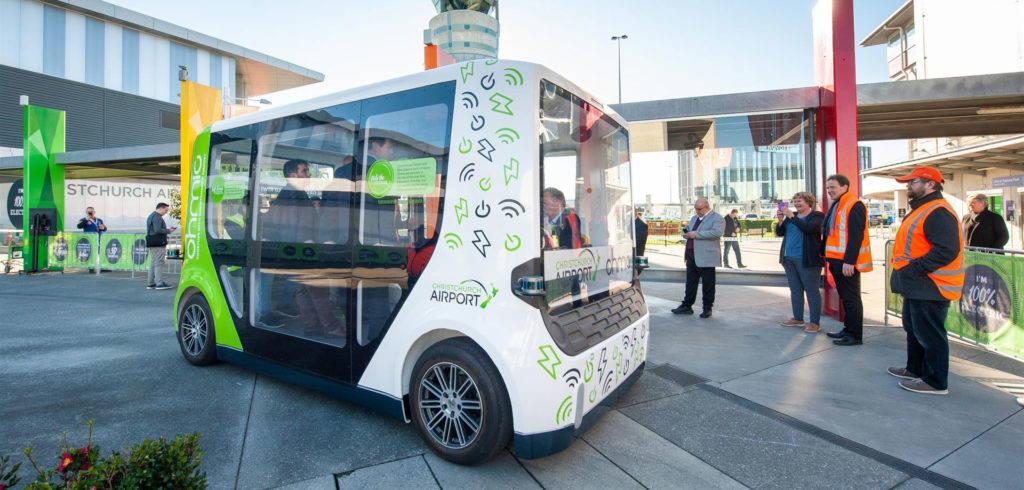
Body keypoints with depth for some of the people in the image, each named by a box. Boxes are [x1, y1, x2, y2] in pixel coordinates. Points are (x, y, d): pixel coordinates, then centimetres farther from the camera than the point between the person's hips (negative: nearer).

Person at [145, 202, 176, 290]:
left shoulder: (151, 216, 21)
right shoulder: (157, 217, -12)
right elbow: (157, 230, -22)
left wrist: (167, 229, 13)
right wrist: (168, 231, -9)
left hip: (152, 244, 10)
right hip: (158, 244, -10)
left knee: (153, 263, 12)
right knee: (159, 263, -9)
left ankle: (150, 283, 14)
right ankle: (159, 283, -9)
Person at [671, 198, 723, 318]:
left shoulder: (717, 218, -6)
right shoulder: (694, 218, 19)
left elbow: (717, 232, -22)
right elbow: (688, 229, 32)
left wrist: (696, 234, -21)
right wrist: (686, 233, 6)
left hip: (706, 257, -7)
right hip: (691, 256, 8)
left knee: (708, 284, 3)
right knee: (690, 282, 12)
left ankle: (707, 309, 13)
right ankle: (686, 306, 20)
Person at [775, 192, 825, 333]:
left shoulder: (817, 216, -3)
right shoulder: (791, 216, 14)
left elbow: (808, 228, -22)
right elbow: (779, 233, 10)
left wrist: (791, 217, -22)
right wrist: (780, 220, -7)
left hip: (807, 260, -7)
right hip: (789, 258, 7)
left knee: (812, 290, -3)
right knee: (795, 289, 12)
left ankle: (815, 323, 2)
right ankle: (798, 319, 21)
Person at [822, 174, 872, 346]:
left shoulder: (854, 206, -12)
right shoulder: (835, 206, 17)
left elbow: (856, 236, -19)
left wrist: (849, 261, -23)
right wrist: (829, 257, 18)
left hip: (847, 262, -9)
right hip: (837, 260, 10)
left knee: (851, 298, -2)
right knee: (845, 297, 16)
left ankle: (855, 335, 6)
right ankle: (848, 330, 27)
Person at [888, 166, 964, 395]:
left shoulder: (938, 212, -19)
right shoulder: (922, 210, 17)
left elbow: (946, 251, -27)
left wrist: (913, 269, -27)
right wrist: (905, 268, 16)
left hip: (931, 288, -11)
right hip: (917, 286, 11)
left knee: (930, 335, -1)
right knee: (914, 329, 22)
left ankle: (936, 382, 10)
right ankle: (915, 369, 37)